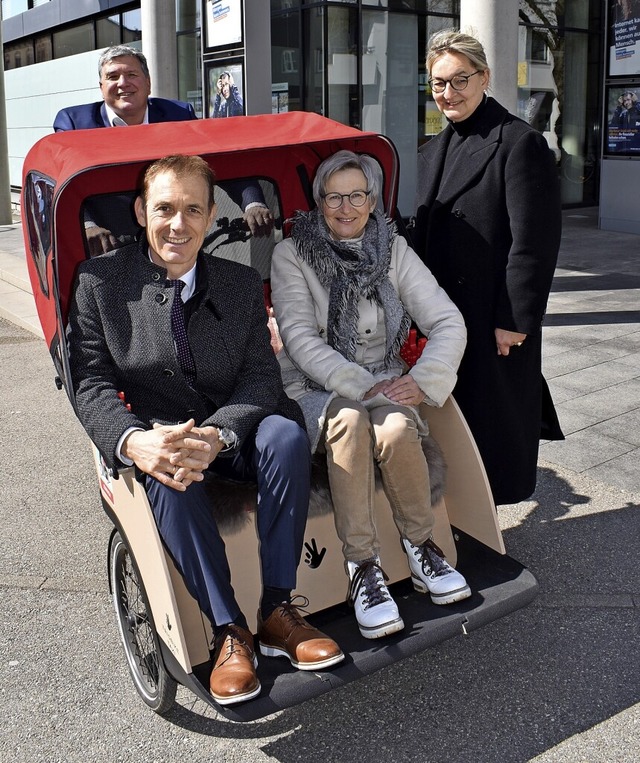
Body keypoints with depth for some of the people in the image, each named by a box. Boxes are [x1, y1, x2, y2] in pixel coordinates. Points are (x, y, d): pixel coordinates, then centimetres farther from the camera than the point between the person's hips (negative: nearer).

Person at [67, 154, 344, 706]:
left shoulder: (242, 283, 4)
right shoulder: (100, 281, -2)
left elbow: (262, 377, -5)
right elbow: (92, 384, -8)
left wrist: (216, 435, -26)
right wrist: (135, 441, -30)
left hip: (232, 434, 2)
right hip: (153, 439, -1)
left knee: (286, 434, -30)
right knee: (169, 475, -36)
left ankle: (278, 611, -21)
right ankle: (228, 630, -24)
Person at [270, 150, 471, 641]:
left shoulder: (393, 250, 4)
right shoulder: (291, 255, -3)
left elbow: (449, 323, -2)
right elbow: (300, 340, -13)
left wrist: (422, 380, -19)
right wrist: (362, 385, -24)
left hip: (384, 385, 2)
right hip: (315, 390, -2)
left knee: (396, 430, -31)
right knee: (350, 421, -34)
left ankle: (422, 547, -9)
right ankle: (362, 566, -26)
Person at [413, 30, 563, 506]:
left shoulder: (519, 143, -11)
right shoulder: (433, 152, 14)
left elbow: (535, 240, -15)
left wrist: (516, 319, -18)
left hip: (495, 320, -7)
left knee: (492, 418, 5)